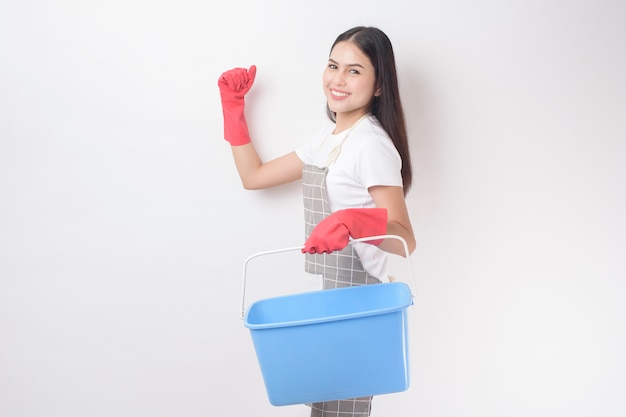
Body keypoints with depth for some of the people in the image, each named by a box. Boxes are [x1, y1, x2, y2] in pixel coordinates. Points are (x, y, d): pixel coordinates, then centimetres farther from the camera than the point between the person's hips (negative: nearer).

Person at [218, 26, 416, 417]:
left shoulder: (372, 144, -16)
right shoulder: (328, 138, 10)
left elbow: (405, 240, -22)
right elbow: (254, 176, 15)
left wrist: (351, 220, -40)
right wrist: (234, 107, 13)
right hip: (326, 296, 8)